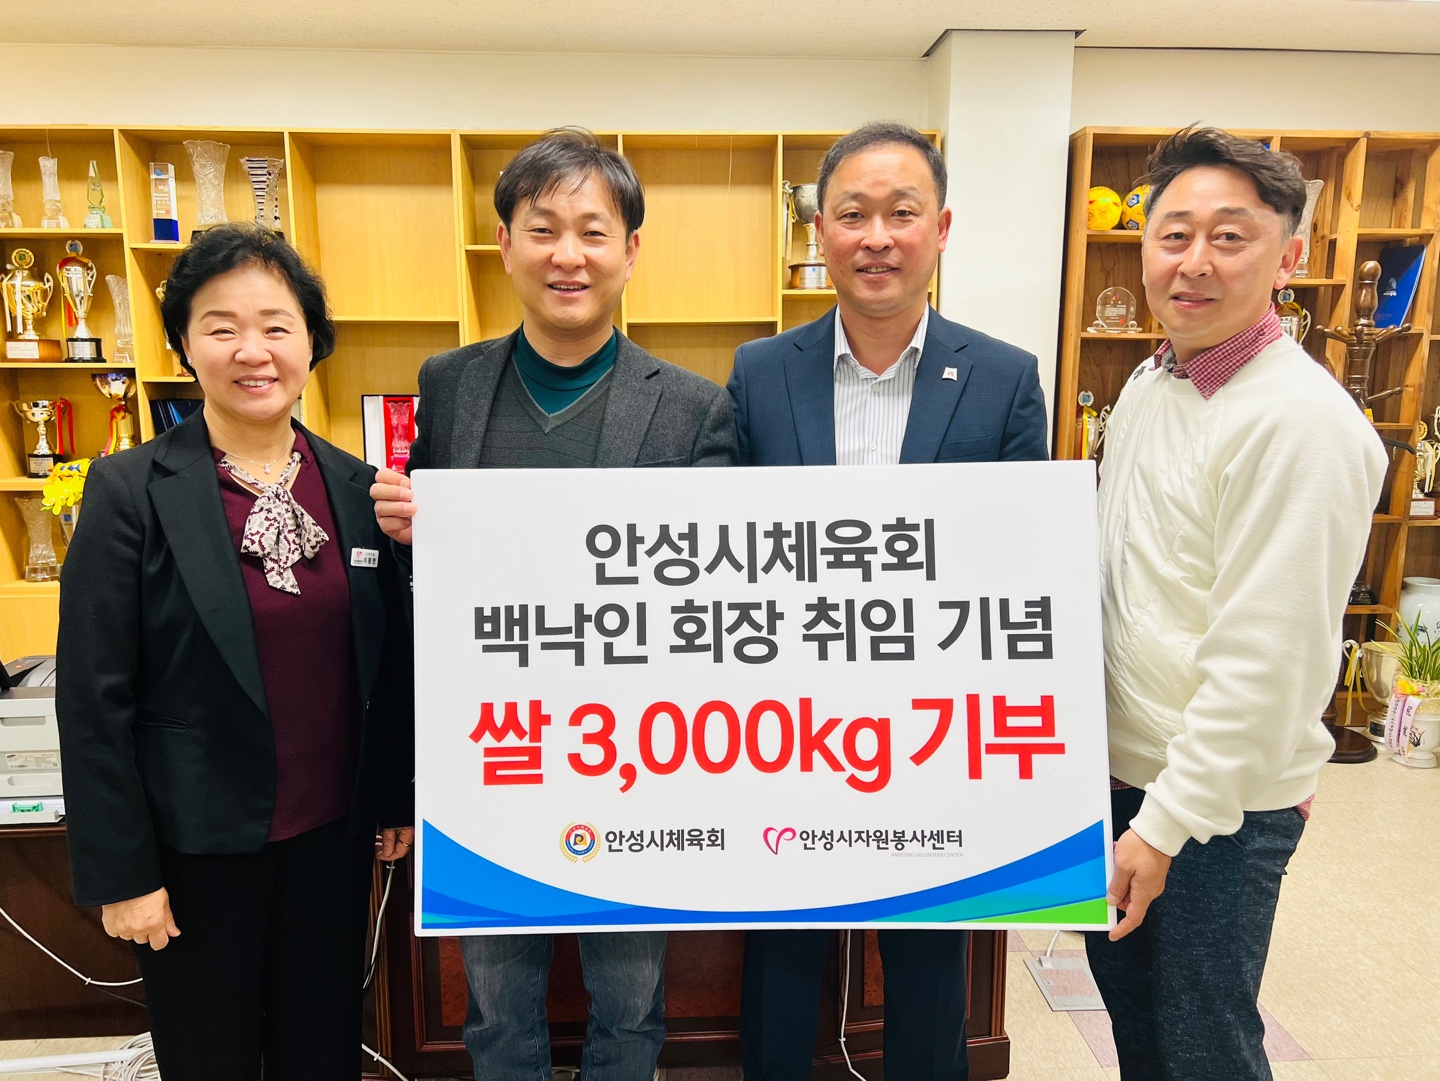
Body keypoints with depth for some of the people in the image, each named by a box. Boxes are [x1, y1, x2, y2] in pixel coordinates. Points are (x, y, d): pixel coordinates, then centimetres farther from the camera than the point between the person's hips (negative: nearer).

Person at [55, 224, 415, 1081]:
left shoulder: (356, 486, -1)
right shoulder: (131, 490, -12)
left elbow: (389, 663, 4)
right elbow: (95, 698, -10)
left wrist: (396, 800, 8)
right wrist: (120, 872, -9)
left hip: (334, 829, 3)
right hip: (199, 844, -3)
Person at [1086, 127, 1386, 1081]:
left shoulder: (1299, 420, -22)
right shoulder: (1151, 382, 5)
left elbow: (1262, 661, -24)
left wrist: (1164, 826, -19)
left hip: (1216, 802, -7)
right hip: (1119, 766, 8)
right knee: (1126, 997, 24)